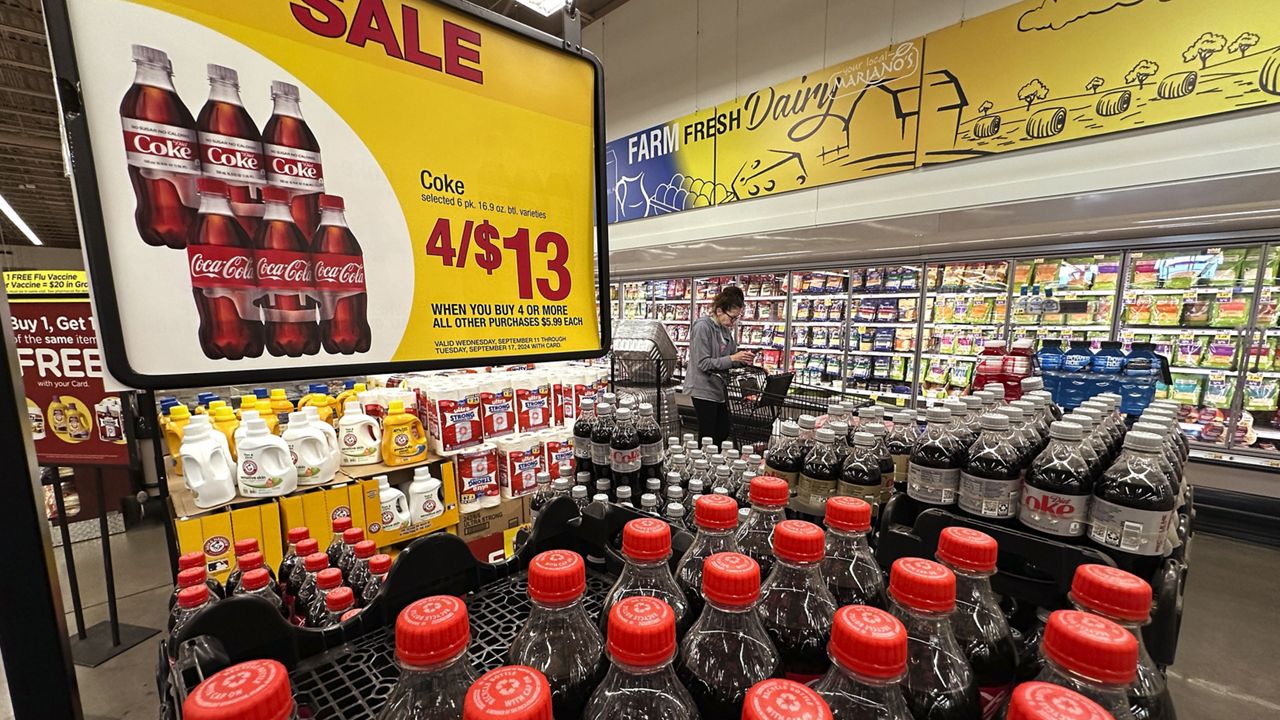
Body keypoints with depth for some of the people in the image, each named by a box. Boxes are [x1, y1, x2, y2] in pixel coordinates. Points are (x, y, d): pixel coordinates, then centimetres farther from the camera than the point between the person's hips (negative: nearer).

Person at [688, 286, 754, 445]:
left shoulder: (724, 328, 6)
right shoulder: (702, 327, -17)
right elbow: (703, 363, -22)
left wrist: (742, 359, -6)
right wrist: (732, 358, -23)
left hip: (720, 389, 8)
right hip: (704, 390, -8)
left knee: (723, 433, 14)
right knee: (708, 438, 2)